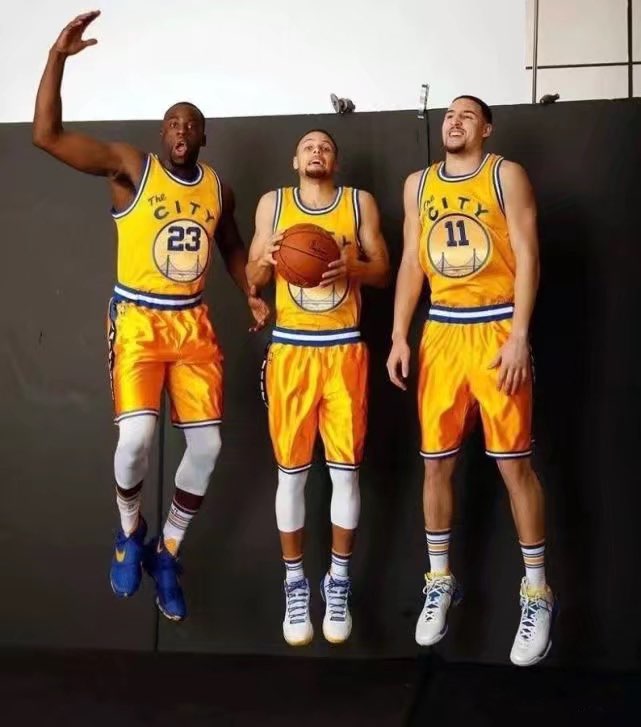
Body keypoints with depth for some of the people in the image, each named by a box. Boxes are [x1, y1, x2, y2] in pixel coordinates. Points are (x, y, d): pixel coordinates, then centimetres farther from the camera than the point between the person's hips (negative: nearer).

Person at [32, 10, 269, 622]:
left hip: (193, 324, 4)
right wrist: (58, 56, -22)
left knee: (207, 445, -1)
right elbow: (46, 136, -14)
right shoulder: (130, 167, -4)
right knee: (135, 436, -22)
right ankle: (130, 531, 11)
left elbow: (231, 246, 25)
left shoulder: (218, 188, 8)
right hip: (137, 321, -4)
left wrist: (252, 295, 9)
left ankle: (166, 552, 21)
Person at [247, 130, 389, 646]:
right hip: (291, 348, 0)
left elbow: (383, 273, 7)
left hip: (344, 349, 0)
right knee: (291, 470, 2)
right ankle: (295, 583, 15)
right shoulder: (272, 204, 9)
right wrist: (267, 260, -13)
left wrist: (353, 265, -14)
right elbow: (253, 279, 9)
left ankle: (339, 581, 15)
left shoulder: (360, 202, 8)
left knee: (346, 467, 1)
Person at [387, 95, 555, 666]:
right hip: (441, 333, 4)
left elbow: (527, 257, -5)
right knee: (437, 462, 6)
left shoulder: (506, 176, 1)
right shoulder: (418, 184, 14)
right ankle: (440, 581, 22)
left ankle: (537, 593, 10)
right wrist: (399, 336, 5)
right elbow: (411, 262, 13)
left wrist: (519, 336, -14)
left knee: (515, 463, -2)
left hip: (496, 329, -4)